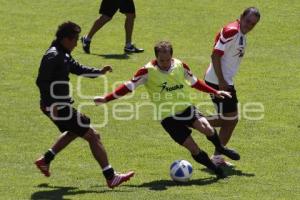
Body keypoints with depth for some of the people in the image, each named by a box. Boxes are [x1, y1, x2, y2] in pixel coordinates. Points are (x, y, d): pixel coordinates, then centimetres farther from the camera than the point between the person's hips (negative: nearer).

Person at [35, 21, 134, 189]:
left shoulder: (63, 55, 11)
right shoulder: (53, 57, -20)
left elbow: (77, 68, 24)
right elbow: (42, 81, -25)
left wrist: (99, 72, 13)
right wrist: (51, 104, -28)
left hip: (62, 105, 11)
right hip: (58, 107, -11)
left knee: (74, 132, 35)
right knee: (93, 136, -7)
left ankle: (45, 160, 40)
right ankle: (111, 177, -6)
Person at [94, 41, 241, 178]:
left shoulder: (180, 65, -1)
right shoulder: (148, 71, -13)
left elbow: (194, 82, 15)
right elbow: (129, 87, -9)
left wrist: (215, 92, 16)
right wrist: (106, 99, -14)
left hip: (186, 108, 3)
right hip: (168, 117, -3)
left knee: (206, 128, -25)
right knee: (195, 150, -11)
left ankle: (220, 149, 6)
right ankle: (216, 170, 12)